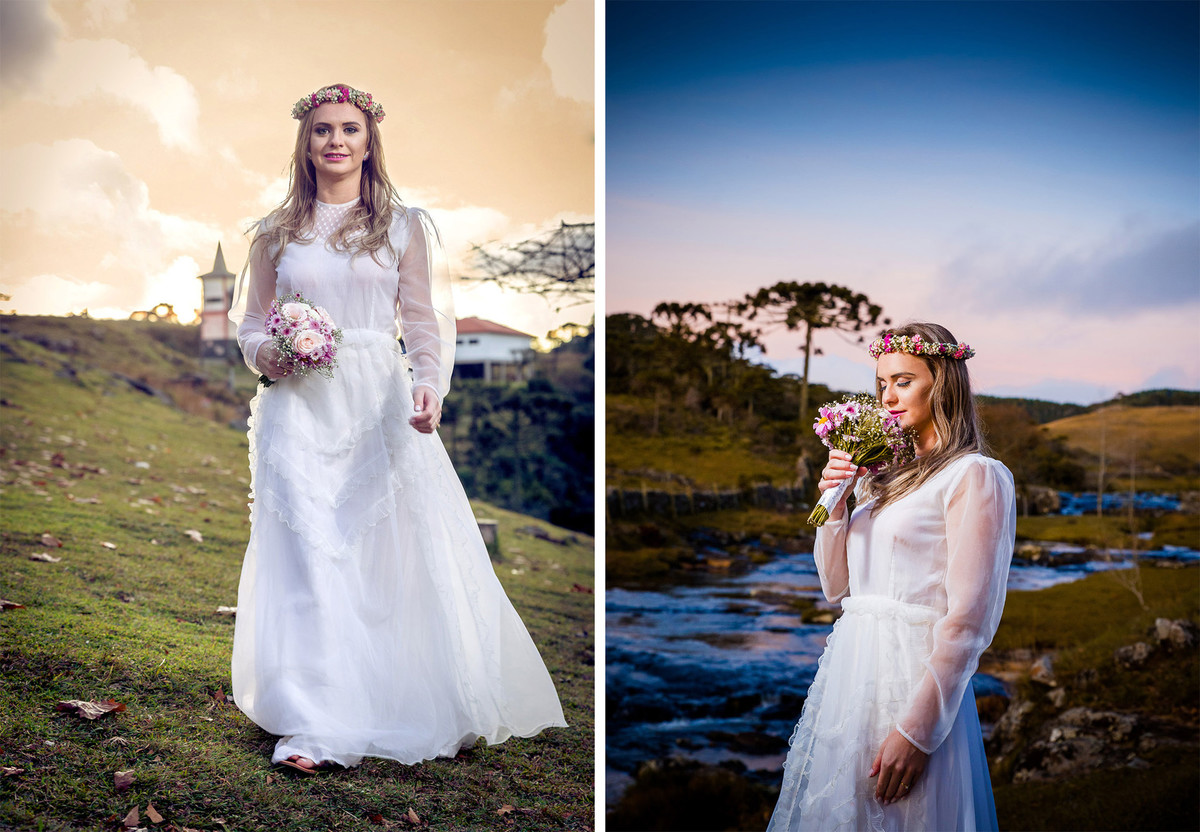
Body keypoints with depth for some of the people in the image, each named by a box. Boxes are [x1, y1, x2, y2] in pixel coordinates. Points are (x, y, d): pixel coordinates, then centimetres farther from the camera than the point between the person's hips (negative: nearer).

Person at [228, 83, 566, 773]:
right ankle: (316, 727, -3)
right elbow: (251, 323, 17)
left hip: (381, 406, -1)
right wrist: (268, 354, -6)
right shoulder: (277, 233, 12)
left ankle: (442, 715, 19)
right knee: (307, 557, -6)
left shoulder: (404, 226, 7)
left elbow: (427, 321, 1)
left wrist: (428, 385, -18)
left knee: (406, 550, 0)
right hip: (299, 410, 1)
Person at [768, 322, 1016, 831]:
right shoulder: (883, 475, 14)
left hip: (913, 671, -7)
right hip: (850, 667, 7)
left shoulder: (974, 475, -9)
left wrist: (918, 730, -20)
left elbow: (967, 620, -16)